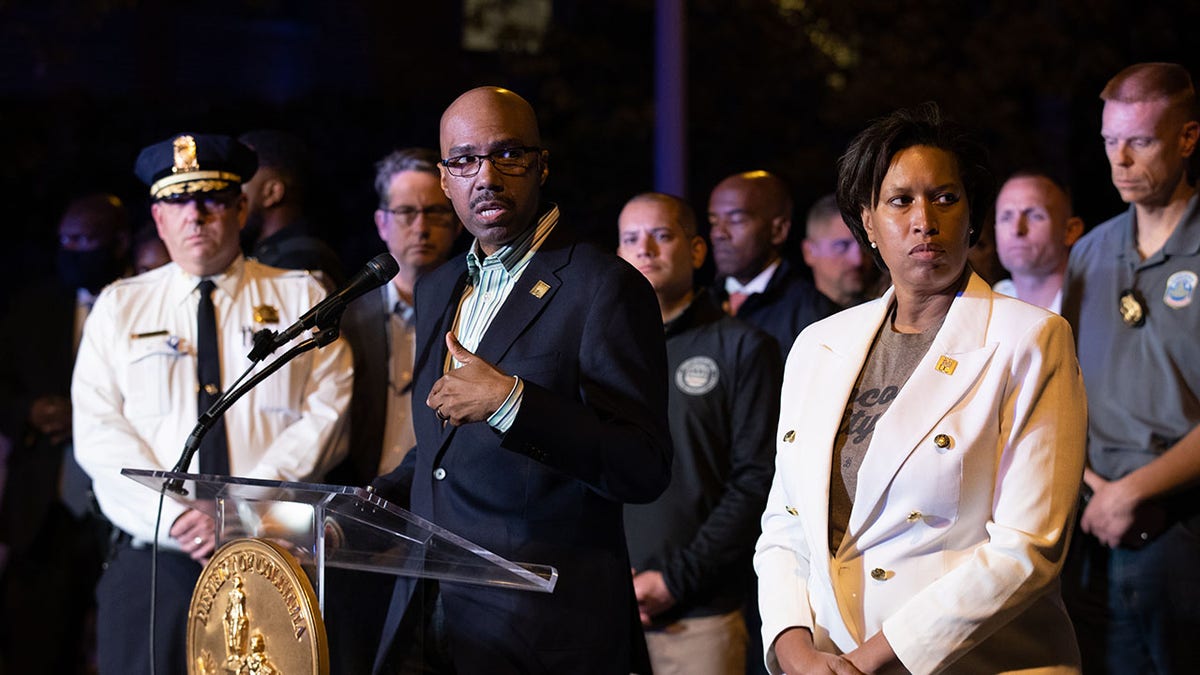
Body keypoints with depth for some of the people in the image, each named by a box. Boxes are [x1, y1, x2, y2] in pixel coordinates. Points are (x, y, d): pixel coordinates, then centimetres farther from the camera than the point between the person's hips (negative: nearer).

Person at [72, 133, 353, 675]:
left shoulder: (302, 300, 10)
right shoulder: (119, 307, 13)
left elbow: (327, 416, -1)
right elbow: (98, 431, 2)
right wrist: (176, 516, -13)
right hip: (152, 558, 1)